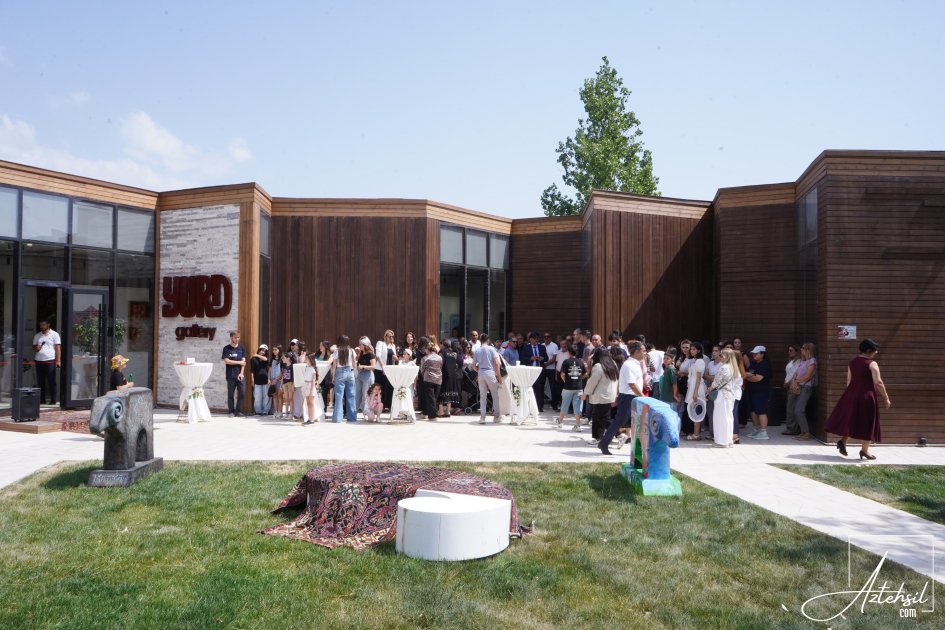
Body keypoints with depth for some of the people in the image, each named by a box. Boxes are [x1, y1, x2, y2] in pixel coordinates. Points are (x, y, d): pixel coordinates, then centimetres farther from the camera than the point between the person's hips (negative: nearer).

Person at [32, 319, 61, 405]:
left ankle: (53, 400, 0)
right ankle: (41, 399, 13)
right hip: (39, 361, 5)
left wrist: (58, 360, -9)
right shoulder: (37, 336, 16)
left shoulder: (54, 334, 4)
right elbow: (33, 347, 22)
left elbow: (58, 348, -1)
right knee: (40, 382, 7)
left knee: (52, 382, -3)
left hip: (50, 361, -5)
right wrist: (36, 348, -4)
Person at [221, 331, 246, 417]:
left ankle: (239, 411, 6)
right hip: (231, 375, -2)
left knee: (241, 394, -2)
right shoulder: (226, 348, 3)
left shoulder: (241, 348, 11)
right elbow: (226, 361, -6)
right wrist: (239, 362, -5)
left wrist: (241, 373, -7)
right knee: (230, 394, 1)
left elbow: (243, 361, 4)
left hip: (240, 375, 2)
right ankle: (231, 412, 7)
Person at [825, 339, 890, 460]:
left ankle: (843, 441, 6)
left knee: (851, 419, 18)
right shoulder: (872, 364, -12)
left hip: (851, 394, 6)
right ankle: (864, 450, 9)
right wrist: (886, 398, -8)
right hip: (866, 396, -6)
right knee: (868, 422, 5)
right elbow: (878, 383, -16)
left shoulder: (852, 362, 8)